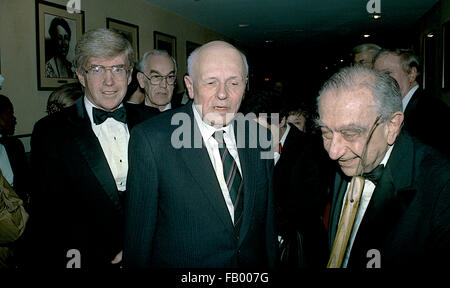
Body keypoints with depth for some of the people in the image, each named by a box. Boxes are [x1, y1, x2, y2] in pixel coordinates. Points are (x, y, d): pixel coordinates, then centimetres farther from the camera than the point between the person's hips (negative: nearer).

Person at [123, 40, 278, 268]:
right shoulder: (151, 139, -18)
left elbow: (267, 220, 3)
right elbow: (139, 228, -13)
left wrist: (271, 263, 4)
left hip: (254, 264, 4)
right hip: (182, 264, -3)